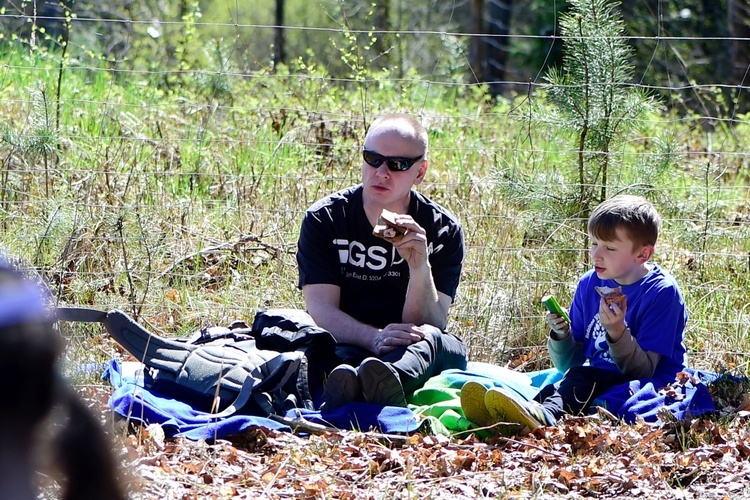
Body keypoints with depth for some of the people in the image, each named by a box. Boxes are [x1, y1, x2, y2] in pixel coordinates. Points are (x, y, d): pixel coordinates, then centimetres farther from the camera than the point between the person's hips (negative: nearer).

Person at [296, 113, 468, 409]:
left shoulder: (443, 230, 2)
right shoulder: (323, 219, 0)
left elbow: (430, 324, -8)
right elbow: (322, 310, -12)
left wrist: (420, 267, -27)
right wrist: (375, 338, -32)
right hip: (343, 348, 0)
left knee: (430, 339, -34)